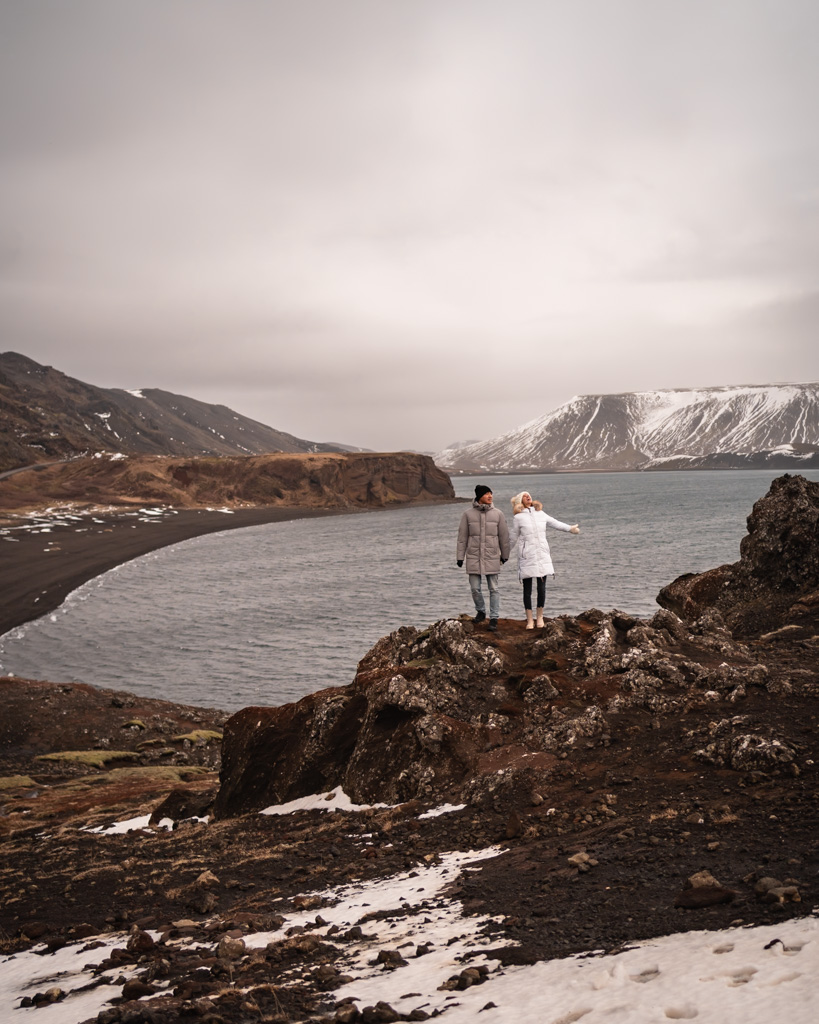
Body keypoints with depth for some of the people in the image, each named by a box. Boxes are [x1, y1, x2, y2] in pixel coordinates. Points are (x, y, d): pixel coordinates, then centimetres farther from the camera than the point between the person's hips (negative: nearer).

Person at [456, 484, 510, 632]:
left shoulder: (498, 514, 0)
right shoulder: (468, 514, -1)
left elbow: (504, 536, 7)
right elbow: (462, 536, 3)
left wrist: (505, 555, 12)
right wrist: (460, 556, 2)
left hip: (492, 558, 0)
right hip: (473, 557, 0)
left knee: (494, 589, -1)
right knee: (475, 588, 3)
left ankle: (493, 618, 5)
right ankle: (480, 612, 27)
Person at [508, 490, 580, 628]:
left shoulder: (540, 513, 11)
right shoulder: (518, 517, 1)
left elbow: (555, 523, 22)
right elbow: (513, 538, 9)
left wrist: (570, 528, 16)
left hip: (542, 555, 3)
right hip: (526, 557, -3)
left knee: (541, 587, 2)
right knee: (527, 588, 0)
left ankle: (540, 616, 17)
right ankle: (529, 620, 9)